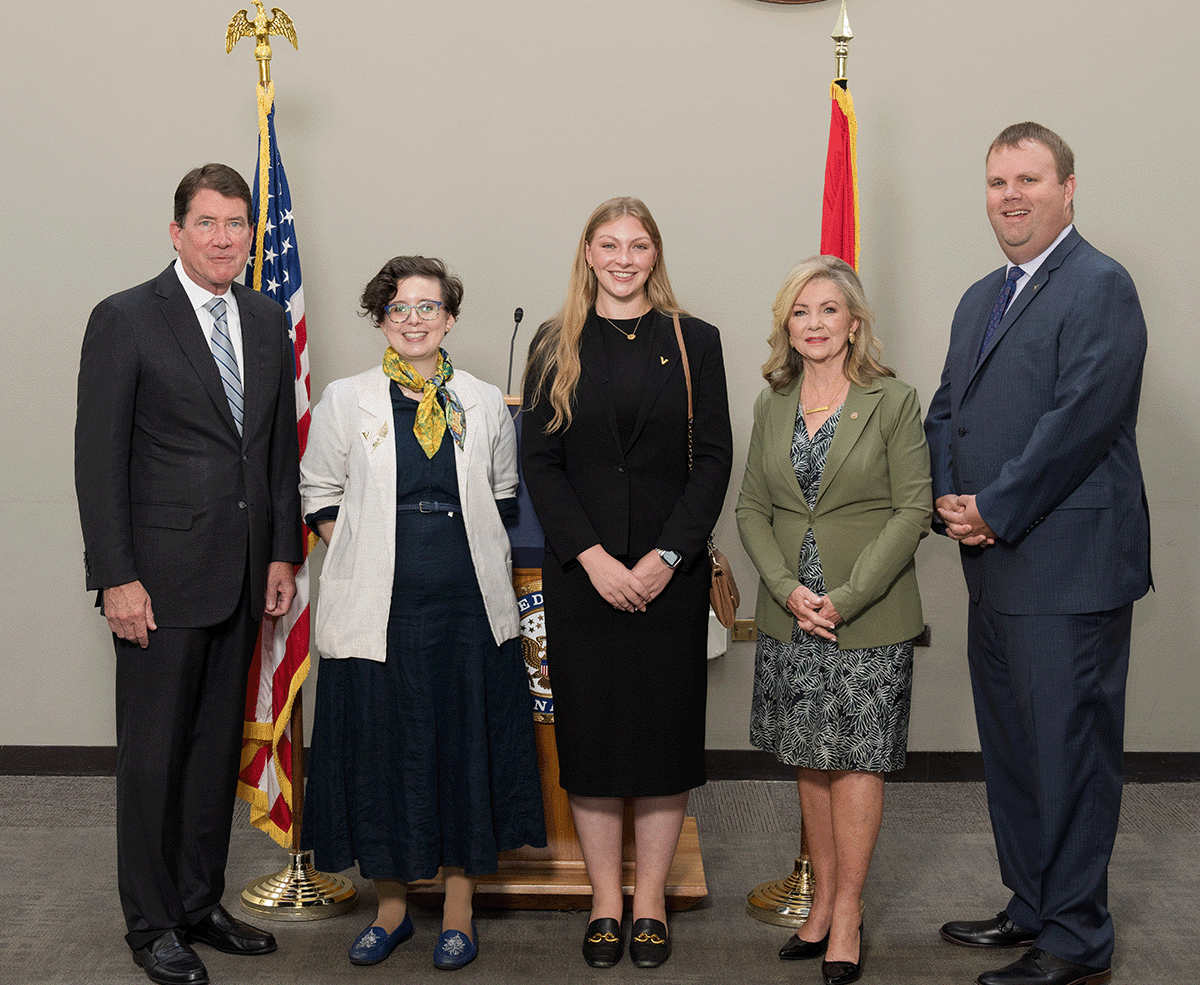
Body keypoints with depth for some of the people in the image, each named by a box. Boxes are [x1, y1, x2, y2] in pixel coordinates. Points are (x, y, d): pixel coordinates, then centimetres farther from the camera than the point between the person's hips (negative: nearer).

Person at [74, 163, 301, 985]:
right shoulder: (125, 319, -7)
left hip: (243, 574, 6)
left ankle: (201, 902, 27)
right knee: (154, 752, 3)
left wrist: (283, 553, 9)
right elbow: (100, 458, -9)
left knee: (220, 744, 13)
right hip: (161, 575, -5)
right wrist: (116, 577, -14)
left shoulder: (267, 321, 10)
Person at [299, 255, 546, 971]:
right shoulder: (345, 401, 4)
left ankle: (459, 912, 20)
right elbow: (319, 497, 10)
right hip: (377, 610, -1)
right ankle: (392, 906, 23)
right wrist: (367, 557, 0)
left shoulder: (485, 403, 7)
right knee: (381, 754, 5)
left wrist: (467, 555, 7)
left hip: (468, 608, 1)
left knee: (466, 751, 5)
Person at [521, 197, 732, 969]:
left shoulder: (694, 342, 5)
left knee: (665, 727, 3)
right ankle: (606, 903, 16)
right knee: (591, 731, 4)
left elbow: (714, 457, 0)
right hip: (581, 573, 0)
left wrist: (666, 557, -10)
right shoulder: (557, 348, 6)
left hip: (671, 572, 0)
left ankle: (651, 901, 15)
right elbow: (539, 462, 1)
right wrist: (594, 557, -10)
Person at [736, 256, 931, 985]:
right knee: (810, 762, 11)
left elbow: (913, 511, -9)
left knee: (856, 760, 1)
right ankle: (824, 902, 23)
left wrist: (845, 598, -15)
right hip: (790, 616, 4)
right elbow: (753, 508, 8)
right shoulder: (772, 406, 8)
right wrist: (787, 588, -8)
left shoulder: (894, 402, -5)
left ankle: (848, 913, 14)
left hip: (870, 619, -4)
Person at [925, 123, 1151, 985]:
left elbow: (1080, 419, -19)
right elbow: (947, 410, 17)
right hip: (995, 566, 9)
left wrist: (994, 511, -16)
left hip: (1068, 567, -9)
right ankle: (1032, 907, 31)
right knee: (1011, 746, 17)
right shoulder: (980, 300, 19)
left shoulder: (1100, 286, -10)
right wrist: (949, 502, -1)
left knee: (1070, 751, -2)